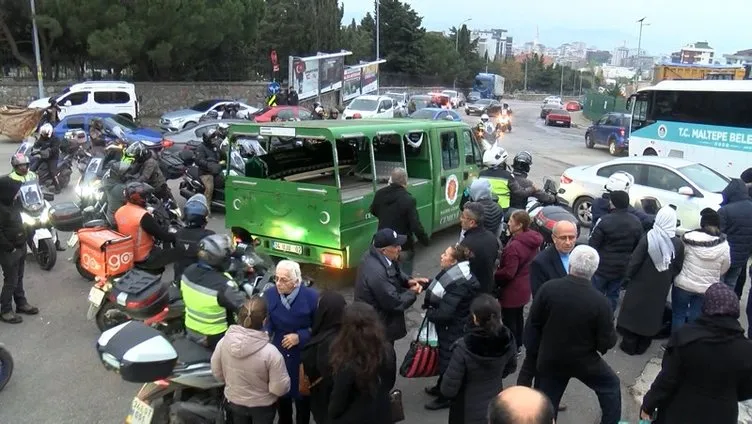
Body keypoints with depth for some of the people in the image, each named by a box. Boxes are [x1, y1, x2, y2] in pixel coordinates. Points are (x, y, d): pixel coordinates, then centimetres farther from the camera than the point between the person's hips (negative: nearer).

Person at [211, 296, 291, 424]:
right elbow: (280, 389, -24)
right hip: (262, 406, -3)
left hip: (234, 402, 3)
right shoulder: (270, 352, -34)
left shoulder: (223, 342, -23)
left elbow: (217, 373, -5)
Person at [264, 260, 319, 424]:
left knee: (302, 396, 18)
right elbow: (266, 324, -7)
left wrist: (300, 336, -21)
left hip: (303, 356, -2)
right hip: (278, 353, 2)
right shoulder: (269, 294, -13)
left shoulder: (311, 297, -19)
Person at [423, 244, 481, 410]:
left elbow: (444, 313, -31)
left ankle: (446, 397, 30)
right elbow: (441, 297, 8)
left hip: (453, 329, -9)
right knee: (444, 357, 25)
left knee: (448, 360, 10)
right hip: (451, 326, 9)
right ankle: (441, 388, 46)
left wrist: (428, 313, -15)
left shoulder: (457, 284, -32)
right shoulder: (454, 274, -2)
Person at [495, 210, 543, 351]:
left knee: (509, 320, 7)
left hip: (513, 289, -9)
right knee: (518, 316, 24)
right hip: (524, 287, 9)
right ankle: (518, 344, 40)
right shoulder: (532, 240, -4)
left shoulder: (514, 246, -31)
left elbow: (508, 273, -26)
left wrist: (494, 277, -9)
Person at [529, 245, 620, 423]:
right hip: (584, 360, -2)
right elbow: (607, 342, -16)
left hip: (549, 358, 2)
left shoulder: (548, 288, -19)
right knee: (610, 385, 27)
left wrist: (538, 349, 13)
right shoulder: (600, 302, -24)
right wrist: (611, 336, 8)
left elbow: (534, 321, -5)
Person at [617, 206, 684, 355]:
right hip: (661, 287, 3)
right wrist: (668, 281, 15)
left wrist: (627, 276, 0)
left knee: (633, 312, 13)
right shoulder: (678, 244, -9)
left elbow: (635, 261, -14)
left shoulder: (648, 238, -19)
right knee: (652, 315, 17)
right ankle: (642, 347, 29)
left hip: (641, 284, -3)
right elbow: (678, 268, 0)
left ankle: (629, 345, 21)